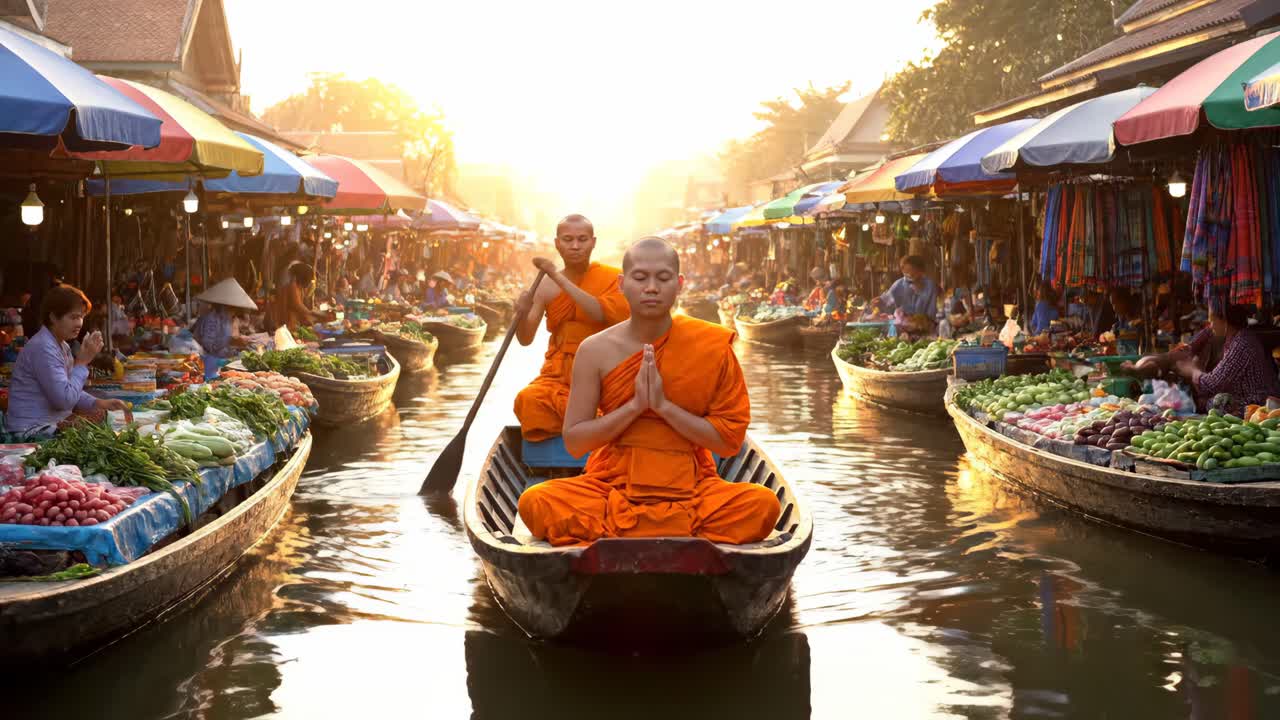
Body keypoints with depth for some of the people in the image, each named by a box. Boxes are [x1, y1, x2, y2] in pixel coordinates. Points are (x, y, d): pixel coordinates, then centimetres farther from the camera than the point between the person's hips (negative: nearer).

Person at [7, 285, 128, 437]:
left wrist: (99, 404, 0)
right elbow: (65, 400, -24)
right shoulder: (43, 348, -19)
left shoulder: (62, 346, 13)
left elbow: (71, 393, 17)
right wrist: (83, 361, -17)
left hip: (53, 426, 9)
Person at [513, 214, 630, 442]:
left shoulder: (612, 279, 0)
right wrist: (522, 314, -17)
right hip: (557, 376, 3)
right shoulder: (546, 286, 8)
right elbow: (526, 340, 6)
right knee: (529, 399, -28)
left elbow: (601, 314, -21)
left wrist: (558, 277, -21)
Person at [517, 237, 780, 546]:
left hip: (688, 490, 0)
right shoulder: (596, 350, -2)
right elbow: (574, 441, -2)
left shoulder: (711, 346, -3)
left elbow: (730, 440, -4)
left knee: (762, 503, -29)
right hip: (611, 485, 0)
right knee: (535, 501, -27)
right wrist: (634, 406, -15)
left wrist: (664, 406, -16)